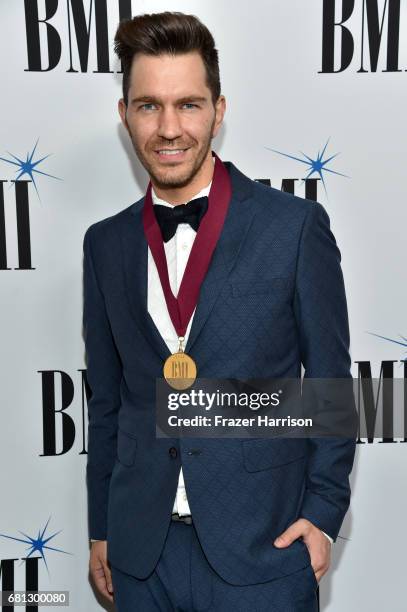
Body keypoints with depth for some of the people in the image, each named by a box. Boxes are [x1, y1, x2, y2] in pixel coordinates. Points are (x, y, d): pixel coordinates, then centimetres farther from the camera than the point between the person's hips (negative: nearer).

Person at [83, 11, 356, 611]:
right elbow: (106, 399, 7)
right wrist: (102, 528, 10)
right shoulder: (106, 244, 2)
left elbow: (330, 381, -3)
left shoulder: (295, 225, -9)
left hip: (263, 543, -2)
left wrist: (323, 512, -6)